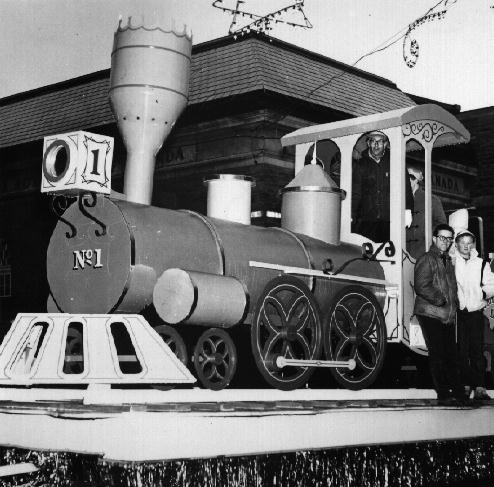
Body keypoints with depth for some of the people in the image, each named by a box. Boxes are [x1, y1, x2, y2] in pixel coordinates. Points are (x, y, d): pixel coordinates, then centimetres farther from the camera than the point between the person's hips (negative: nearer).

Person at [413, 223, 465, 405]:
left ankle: (458, 393, 10)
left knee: (452, 355, 6)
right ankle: (443, 395, 1)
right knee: (437, 355, -4)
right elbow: (421, 286, -16)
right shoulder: (426, 259, -6)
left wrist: (454, 304, 8)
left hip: (447, 315, 7)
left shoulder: (448, 261, 19)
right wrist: (440, 300, -15)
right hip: (430, 314, -7)